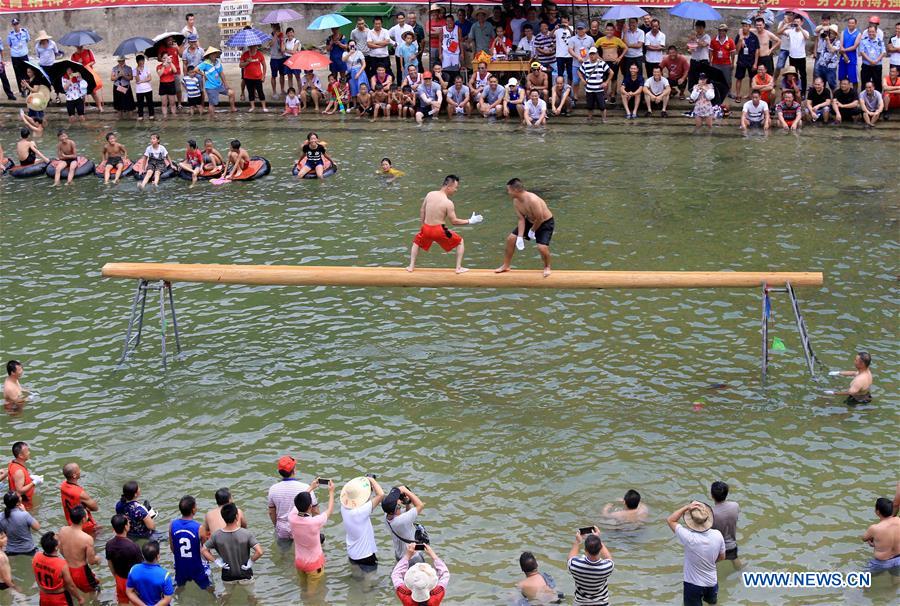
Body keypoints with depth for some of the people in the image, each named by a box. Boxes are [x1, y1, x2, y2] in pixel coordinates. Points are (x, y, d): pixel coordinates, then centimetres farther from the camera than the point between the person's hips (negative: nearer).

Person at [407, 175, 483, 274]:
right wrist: (470, 221, -2)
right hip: (439, 230, -4)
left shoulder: (430, 194, -1)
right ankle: (459, 268, 16)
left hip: (426, 228, 4)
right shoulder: (448, 203, -15)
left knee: (416, 242, 35)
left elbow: (422, 211, 9)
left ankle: (411, 266, 29)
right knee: (460, 242, 18)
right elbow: (454, 221, -10)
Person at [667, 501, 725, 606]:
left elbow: (670, 520, -19)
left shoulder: (689, 537, -32)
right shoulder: (717, 535, -19)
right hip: (712, 582, 4)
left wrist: (687, 507, -24)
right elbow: (721, 557, -1)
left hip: (693, 584, -4)